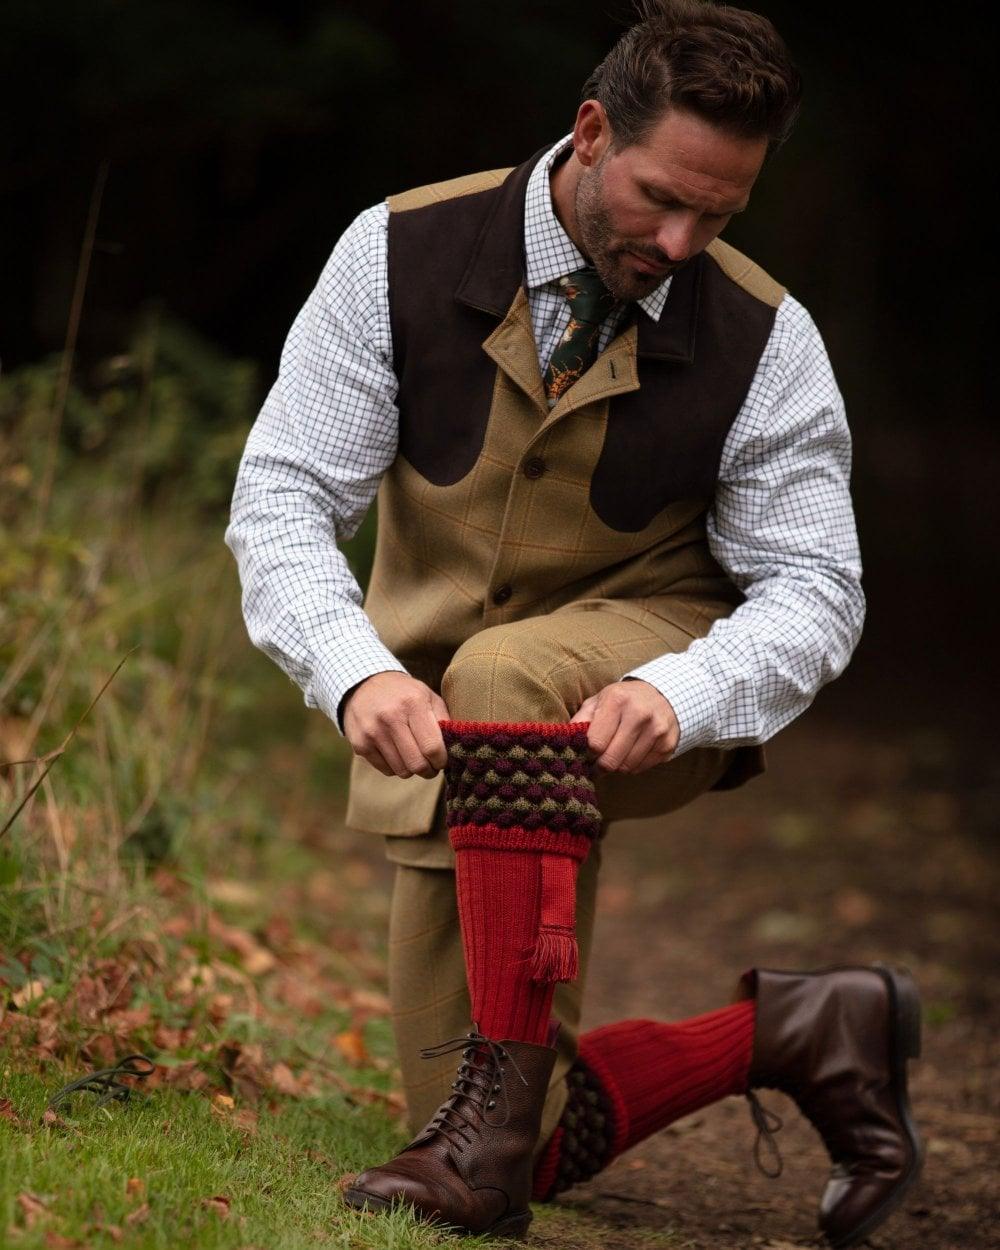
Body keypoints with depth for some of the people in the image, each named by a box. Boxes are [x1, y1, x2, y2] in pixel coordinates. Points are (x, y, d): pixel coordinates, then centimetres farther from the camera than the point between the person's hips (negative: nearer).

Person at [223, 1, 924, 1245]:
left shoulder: (765, 339, -12)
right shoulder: (401, 256, -12)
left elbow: (811, 587, -11)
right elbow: (282, 494, -14)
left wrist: (675, 695, -33)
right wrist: (355, 673, -34)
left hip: (636, 680, -2)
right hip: (437, 728, 2)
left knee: (502, 679, -40)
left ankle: (503, 1101, -34)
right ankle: (790, 1035, 18)